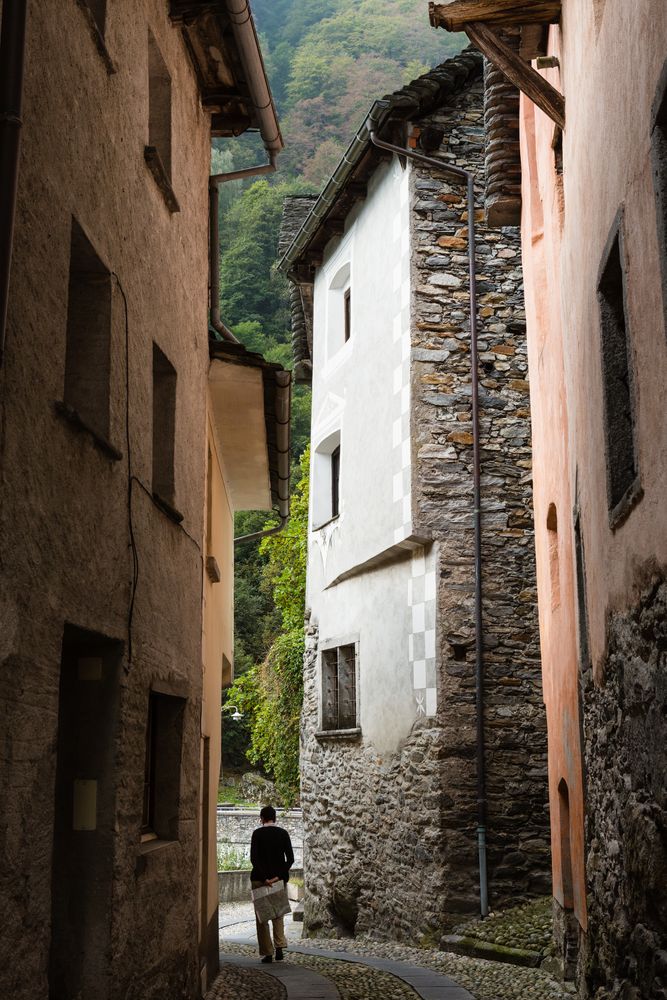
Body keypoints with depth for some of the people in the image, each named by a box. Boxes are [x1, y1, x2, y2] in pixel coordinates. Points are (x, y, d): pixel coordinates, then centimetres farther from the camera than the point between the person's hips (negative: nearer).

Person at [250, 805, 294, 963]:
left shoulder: (257, 833, -6)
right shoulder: (283, 833, 2)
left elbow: (254, 858, -15)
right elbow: (290, 858, -4)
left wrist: (264, 878, -14)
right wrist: (279, 876, -6)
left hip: (260, 878, -3)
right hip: (279, 878, 3)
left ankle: (267, 953, 7)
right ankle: (279, 947, 0)